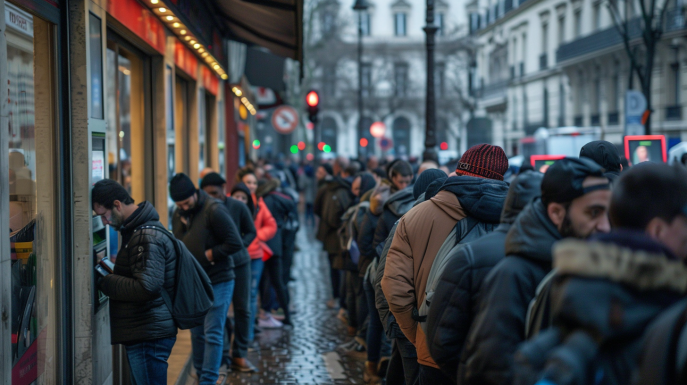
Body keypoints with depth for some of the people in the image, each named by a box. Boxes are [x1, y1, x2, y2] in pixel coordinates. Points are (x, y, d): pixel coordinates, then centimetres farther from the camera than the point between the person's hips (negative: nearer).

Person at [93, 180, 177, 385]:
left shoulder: (147, 237, -19)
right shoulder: (137, 231, 15)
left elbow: (147, 287, -26)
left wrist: (105, 281, -16)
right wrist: (113, 271, 10)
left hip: (149, 336, -11)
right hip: (141, 336, 11)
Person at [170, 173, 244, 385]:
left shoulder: (214, 211, -16)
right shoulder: (178, 214, 7)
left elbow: (235, 244, -17)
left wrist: (207, 255, -15)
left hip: (217, 281, -7)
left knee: (212, 334, -5)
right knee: (197, 333, 13)